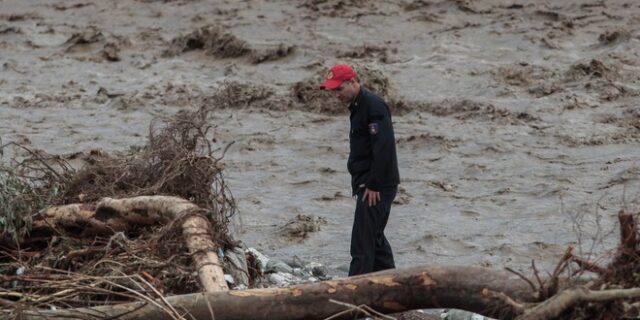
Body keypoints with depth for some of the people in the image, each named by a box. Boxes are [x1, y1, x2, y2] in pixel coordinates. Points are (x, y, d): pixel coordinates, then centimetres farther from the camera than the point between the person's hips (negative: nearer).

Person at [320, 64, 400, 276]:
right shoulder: (358, 106, 16)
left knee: (363, 242, -11)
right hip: (368, 185, 11)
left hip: (377, 188, -11)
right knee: (374, 238, 16)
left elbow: (383, 148, -23)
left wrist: (374, 185, -22)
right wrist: (360, 183, 17)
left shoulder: (373, 106, -17)